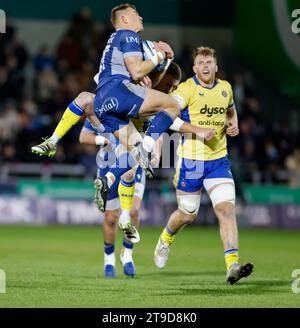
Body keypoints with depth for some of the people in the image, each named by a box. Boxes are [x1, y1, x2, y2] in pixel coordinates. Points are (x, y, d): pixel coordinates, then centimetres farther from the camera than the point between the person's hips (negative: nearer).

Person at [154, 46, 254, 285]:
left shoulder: (225, 88, 8)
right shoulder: (187, 90, -9)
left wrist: (234, 125, 6)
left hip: (218, 160, 4)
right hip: (190, 160, -4)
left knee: (227, 209, -13)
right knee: (188, 215, 8)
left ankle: (232, 266, -20)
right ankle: (166, 239, 42)